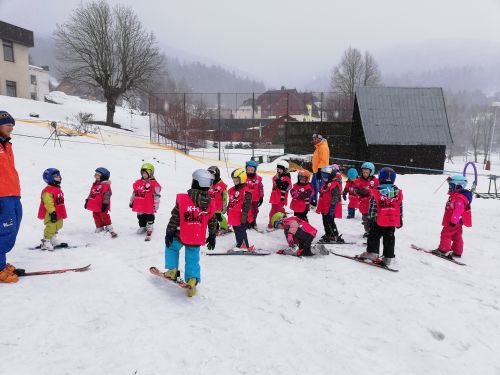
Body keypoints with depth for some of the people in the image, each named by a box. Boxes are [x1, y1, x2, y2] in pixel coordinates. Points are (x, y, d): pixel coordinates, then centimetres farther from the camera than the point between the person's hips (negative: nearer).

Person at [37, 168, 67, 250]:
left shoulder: (58, 189, 15)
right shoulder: (47, 191, -17)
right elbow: (48, 203, -23)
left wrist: (62, 213, 26)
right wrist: (52, 212, -26)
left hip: (58, 214, 10)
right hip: (50, 215, -10)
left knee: (57, 226, 20)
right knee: (51, 227, -9)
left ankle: (54, 240, 35)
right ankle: (45, 243, 2)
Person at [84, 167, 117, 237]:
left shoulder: (106, 185, -14)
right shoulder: (95, 184, 14)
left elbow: (106, 195, -19)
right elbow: (91, 194, 22)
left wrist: (105, 204, -22)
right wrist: (87, 201, 20)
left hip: (102, 206, -9)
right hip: (95, 205, 9)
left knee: (104, 216, -7)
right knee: (96, 217, 14)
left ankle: (110, 229, -2)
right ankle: (99, 228, 27)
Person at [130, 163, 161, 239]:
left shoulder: (154, 184, -11)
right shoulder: (138, 183, 8)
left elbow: (156, 195, -11)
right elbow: (134, 193, 17)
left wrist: (156, 205, -13)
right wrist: (131, 201, 19)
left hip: (149, 207, -6)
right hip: (140, 206, 6)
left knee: (149, 218, 2)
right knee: (141, 217, 19)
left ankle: (149, 230, 10)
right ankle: (142, 227, 39)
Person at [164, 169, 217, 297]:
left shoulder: (182, 199, -15)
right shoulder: (210, 204, -3)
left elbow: (174, 218, -10)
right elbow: (213, 223, 6)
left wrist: (169, 233, 0)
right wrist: (212, 237, 19)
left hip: (181, 236, -2)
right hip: (197, 239, 2)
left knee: (171, 247, 26)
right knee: (193, 260, 17)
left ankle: (172, 270, 25)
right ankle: (193, 279, 7)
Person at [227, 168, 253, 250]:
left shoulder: (246, 192, -16)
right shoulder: (232, 190, 11)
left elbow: (247, 205, -19)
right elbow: (230, 202, 21)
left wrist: (244, 216, -19)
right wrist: (228, 212, 23)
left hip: (241, 218, -8)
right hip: (234, 217, 9)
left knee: (241, 232, 0)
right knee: (236, 231, 17)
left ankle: (245, 246, 11)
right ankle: (239, 245, 30)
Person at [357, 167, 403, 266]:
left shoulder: (377, 191, -12)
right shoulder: (398, 192, 2)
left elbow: (373, 207, -12)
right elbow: (400, 207, 8)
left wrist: (370, 218, -5)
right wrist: (400, 220, 16)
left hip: (379, 221, -4)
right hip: (393, 221, 4)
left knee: (374, 236, 10)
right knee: (389, 239, 11)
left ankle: (372, 252, 4)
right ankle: (388, 258, 13)